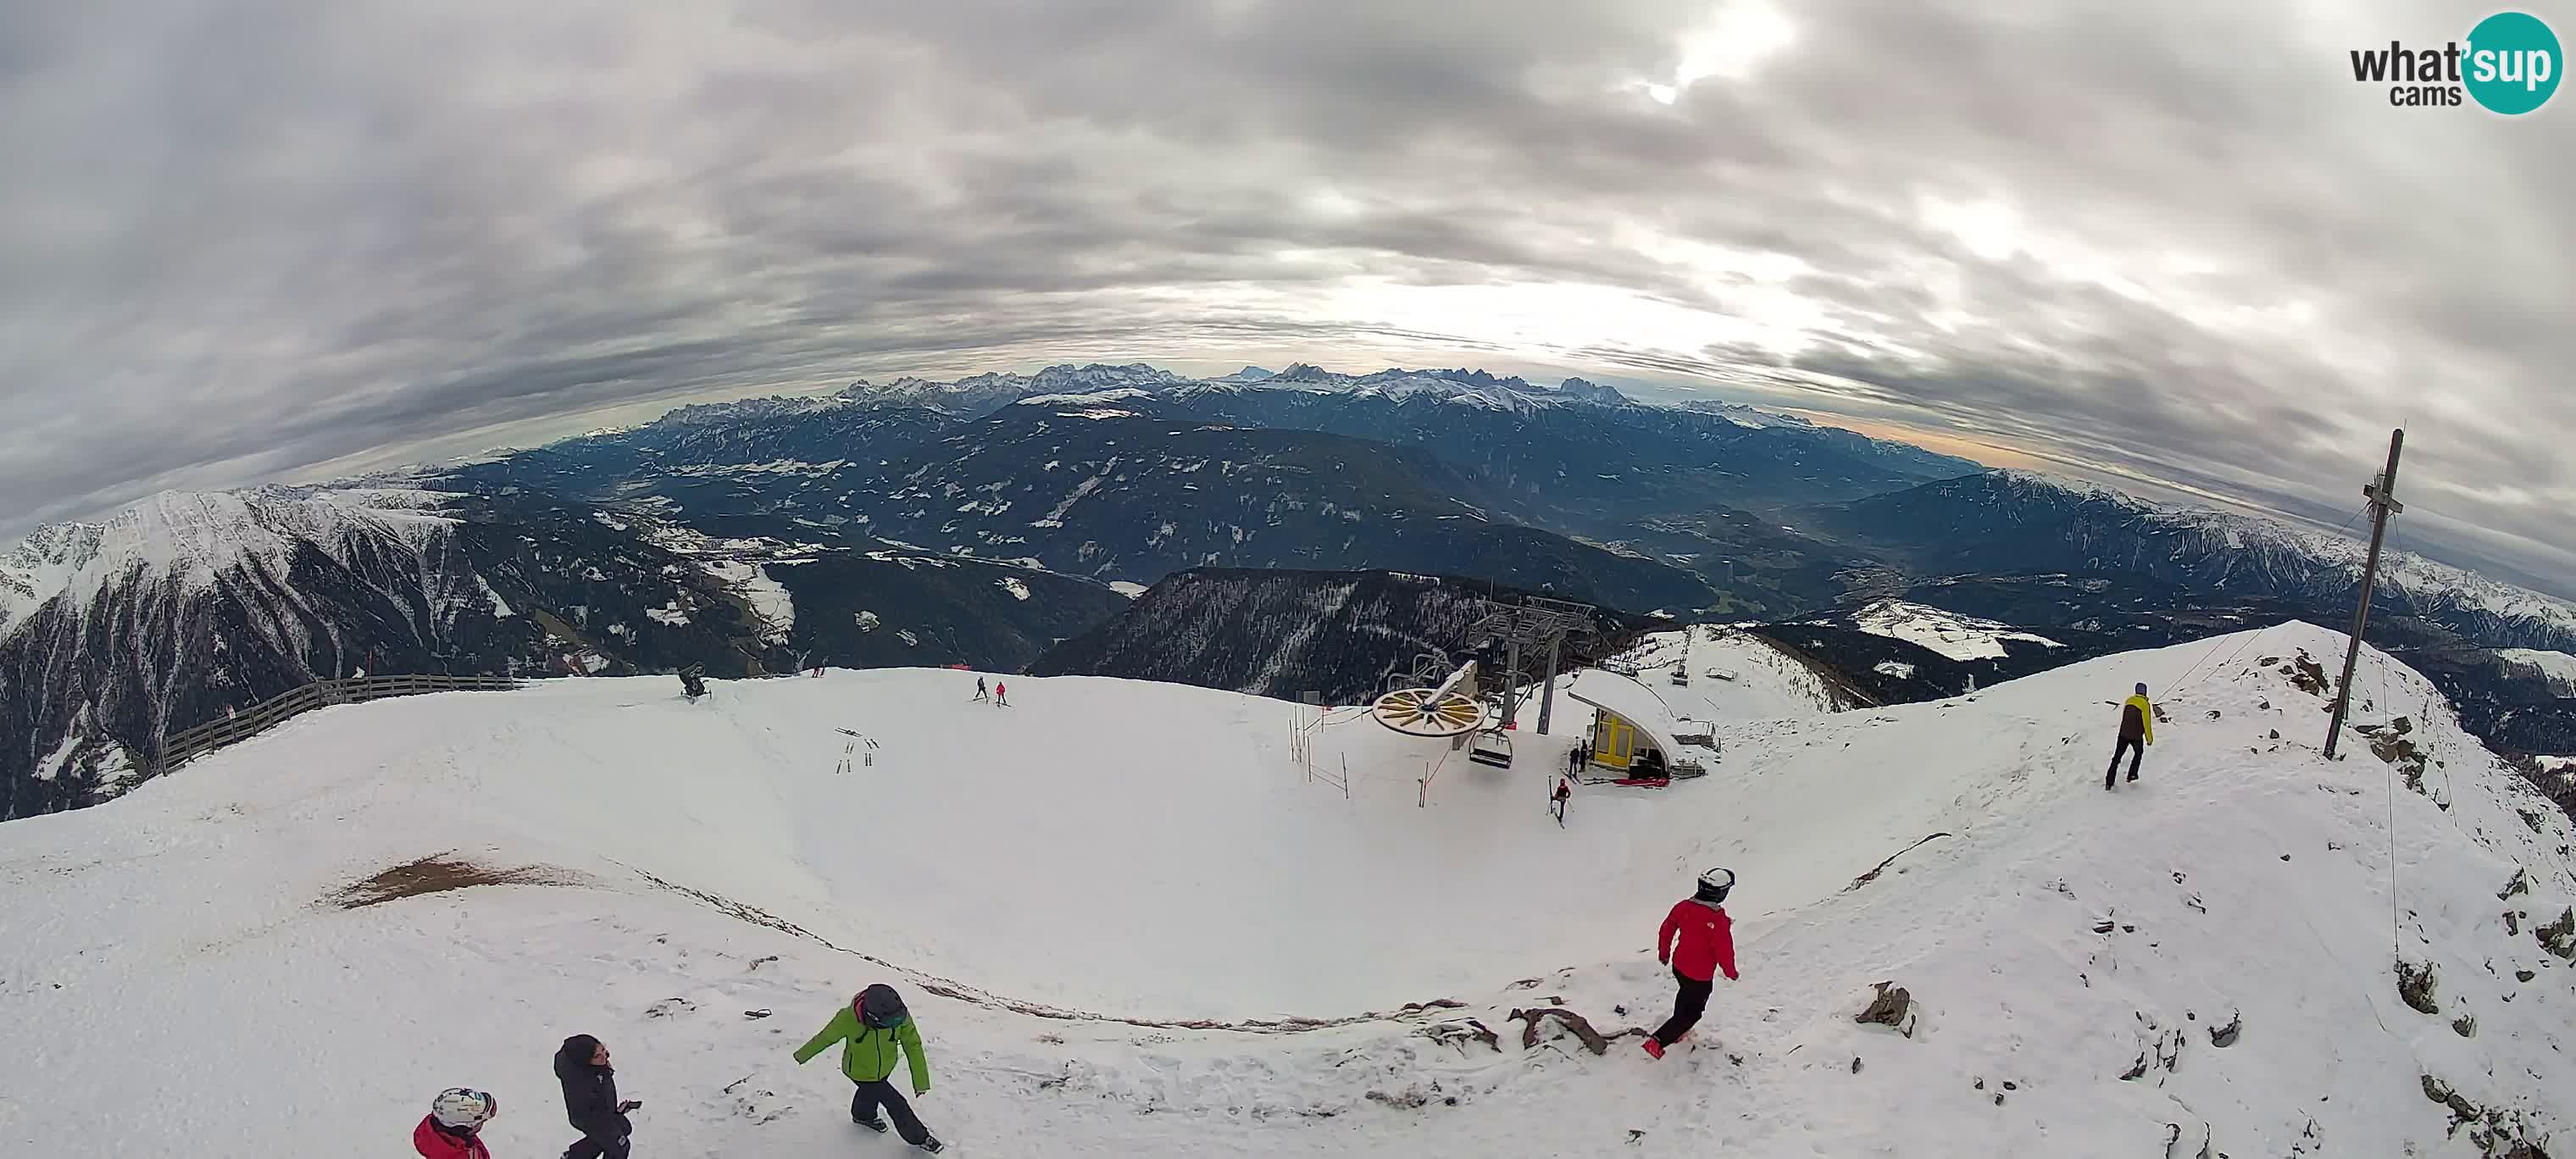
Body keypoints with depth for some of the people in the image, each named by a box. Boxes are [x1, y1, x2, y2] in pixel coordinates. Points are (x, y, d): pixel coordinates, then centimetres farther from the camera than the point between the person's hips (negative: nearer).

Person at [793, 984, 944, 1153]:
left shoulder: (901, 1015, -36)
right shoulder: (848, 1018, -41)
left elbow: (913, 1046, -25)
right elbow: (826, 1038, -21)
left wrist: (921, 1081, -24)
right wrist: (803, 1055, -2)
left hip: (884, 1068, 3)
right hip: (861, 1072, -3)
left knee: (870, 1092, 34)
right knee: (897, 1105, 3)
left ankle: (863, 1116, 67)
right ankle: (919, 1138, 30)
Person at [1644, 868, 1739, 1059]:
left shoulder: (1683, 907, -10)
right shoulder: (1719, 920, -29)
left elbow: (1666, 930, 3)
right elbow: (1724, 950, -20)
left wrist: (1664, 953, 20)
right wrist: (1730, 971, 0)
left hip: (1678, 966, 6)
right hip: (1701, 976, -6)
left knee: (1686, 995, 33)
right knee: (1692, 1012, 10)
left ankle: (1678, 1029, 50)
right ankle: (1657, 1042, 1)